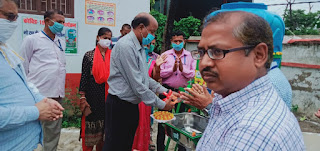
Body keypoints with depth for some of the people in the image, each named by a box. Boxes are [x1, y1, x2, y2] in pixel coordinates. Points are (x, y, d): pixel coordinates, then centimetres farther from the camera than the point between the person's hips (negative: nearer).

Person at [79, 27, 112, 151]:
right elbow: (84, 77, -4)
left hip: (109, 95, 4)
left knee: (105, 126, 13)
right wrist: (83, 97, -9)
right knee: (90, 127, 4)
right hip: (93, 95, -3)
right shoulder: (89, 55, -3)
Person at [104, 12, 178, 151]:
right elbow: (137, 84, -23)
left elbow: (145, 78, 14)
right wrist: (161, 104, -16)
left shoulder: (140, 48, 11)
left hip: (132, 105, 9)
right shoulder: (126, 46, -20)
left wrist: (165, 91, 4)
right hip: (119, 106, -9)